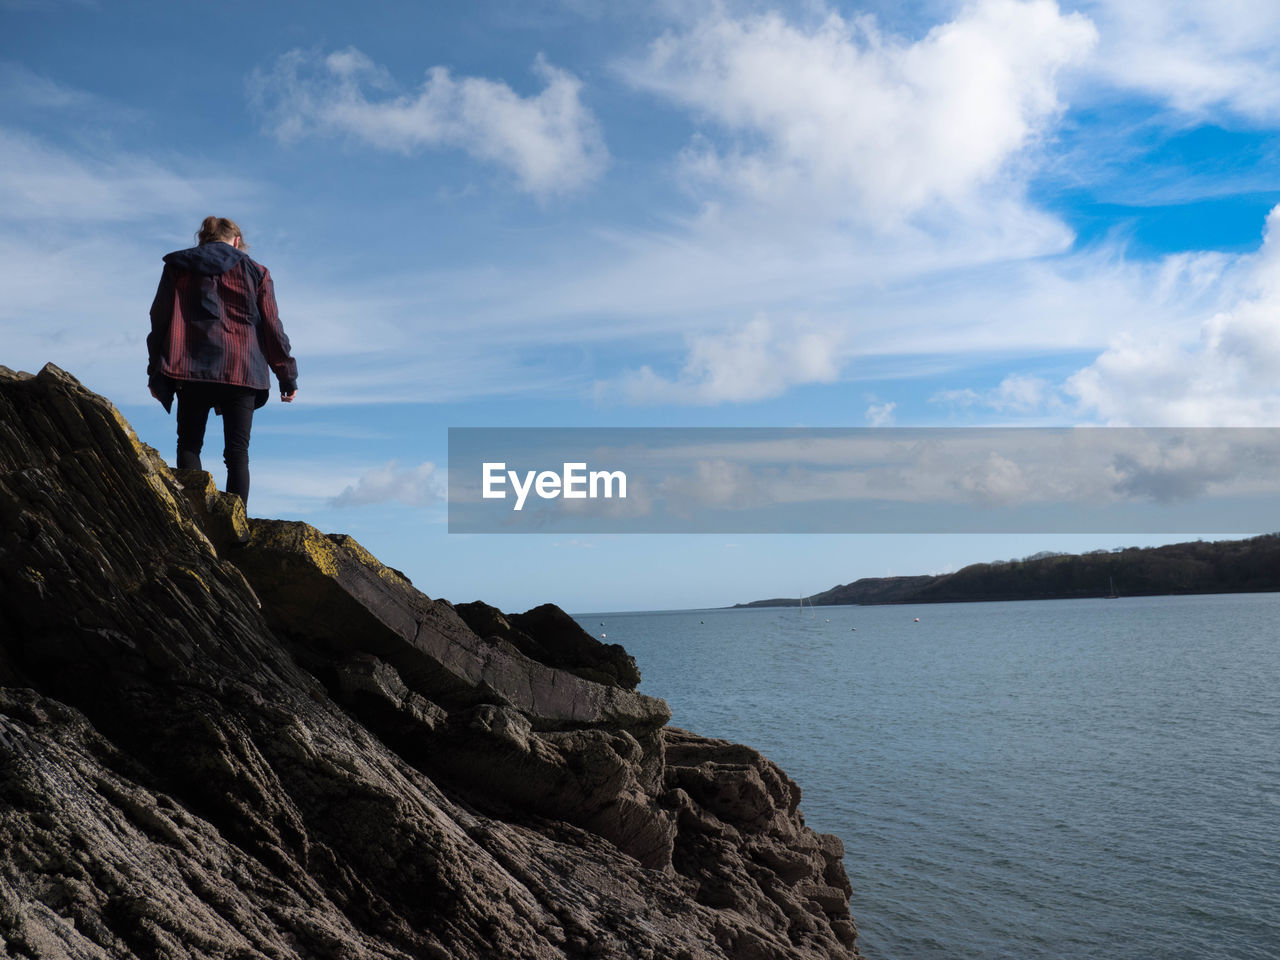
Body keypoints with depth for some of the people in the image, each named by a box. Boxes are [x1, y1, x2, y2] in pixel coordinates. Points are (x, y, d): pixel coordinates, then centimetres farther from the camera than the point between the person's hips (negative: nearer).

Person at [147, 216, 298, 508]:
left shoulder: (178, 267, 12)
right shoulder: (256, 273, 11)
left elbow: (160, 320, 8)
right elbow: (272, 327, 7)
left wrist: (155, 373, 10)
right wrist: (287, 376, 10)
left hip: (193, 369, 0)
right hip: (242, 372, 0)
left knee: (189, 445, 7)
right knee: (237, 453, 0)